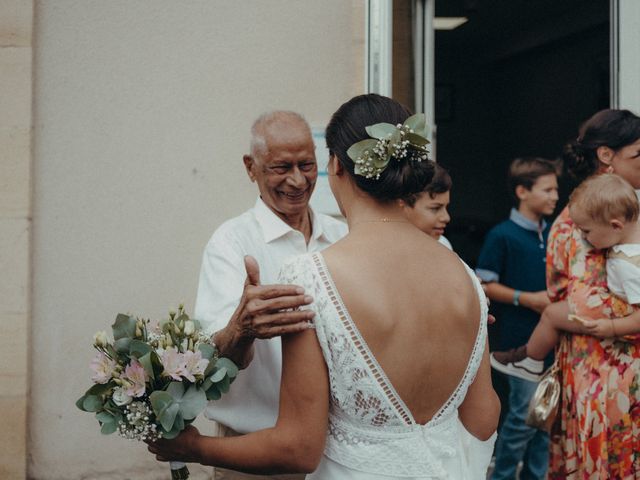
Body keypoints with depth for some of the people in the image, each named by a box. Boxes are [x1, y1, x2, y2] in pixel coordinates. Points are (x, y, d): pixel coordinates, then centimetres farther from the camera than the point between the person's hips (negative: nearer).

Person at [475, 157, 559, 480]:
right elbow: (484, 285, -8)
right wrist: (528, 299, -15)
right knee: (525, 415, -4)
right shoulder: (502, 236, -9)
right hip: (520, 341, -6)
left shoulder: (553, 234, 8)